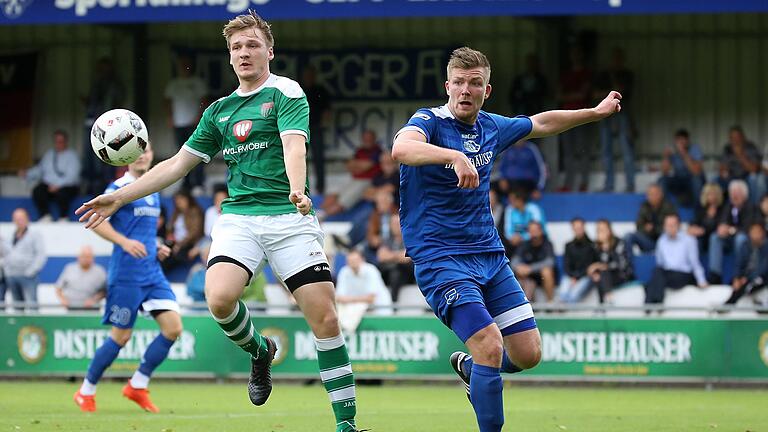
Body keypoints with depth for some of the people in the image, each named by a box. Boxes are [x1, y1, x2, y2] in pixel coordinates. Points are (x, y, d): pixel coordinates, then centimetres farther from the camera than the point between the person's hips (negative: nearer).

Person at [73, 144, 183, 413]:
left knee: (173, 328, -7)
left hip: (152, 272, 7)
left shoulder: (152, 190, 16)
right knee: (121, 336, -3)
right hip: (126, 275, -7)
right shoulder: (119, 188, -7)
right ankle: (86, 392, 15)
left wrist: (158, 248, 11)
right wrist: (124, 241, -27)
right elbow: (96, 221, -15)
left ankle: (138, 386, 6)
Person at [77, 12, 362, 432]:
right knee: (219, 298, -25)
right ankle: (259, 351, 8)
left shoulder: (286, 93, 1)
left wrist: (297, 190, -37)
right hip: (238, 218, 4)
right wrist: (119, 197, 19)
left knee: (324, 317, -12)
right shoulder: (219, 110, 18)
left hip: (289, 217, -4)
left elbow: (294, 146, -17)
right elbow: (178, 164, 23)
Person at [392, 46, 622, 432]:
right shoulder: (429, 121, -12)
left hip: (490, 255, 7)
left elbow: (541, 124, 29)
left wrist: (597, 112, 34)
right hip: (440, 256, -7)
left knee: (528, 353, 5)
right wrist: (455, 156, -50)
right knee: (490, 345, -22)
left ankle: (469, 367, 35)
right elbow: (401, 149, -36)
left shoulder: (491, 127, 8)